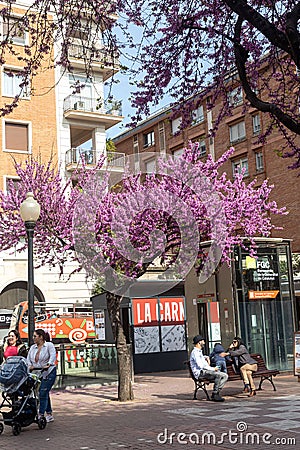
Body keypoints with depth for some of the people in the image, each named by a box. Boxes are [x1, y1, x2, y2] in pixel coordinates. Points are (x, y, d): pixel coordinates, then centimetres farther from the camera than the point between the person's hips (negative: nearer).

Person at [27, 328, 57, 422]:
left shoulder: (49, 345, -4)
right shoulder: (32, 347, 13)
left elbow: (53, 355, -18)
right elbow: (28, 358, 9)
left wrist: (48, 364, -34)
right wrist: (30, 366, -11)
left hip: (49, 372, -6)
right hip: (37, 373, 6)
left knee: (43, 393, -11)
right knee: (45, 393, 9)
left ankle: (41, 415, -9)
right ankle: (49, 415, 16)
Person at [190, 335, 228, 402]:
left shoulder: (199, 351, 23)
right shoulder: (195, 352, -9)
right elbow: (200, 365, -19)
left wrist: (207, 358, 26)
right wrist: (213, 369, -15)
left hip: (206, 370, 10)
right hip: (200, 373, -10)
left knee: (225, 376, -5)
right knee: (219, 375, -31)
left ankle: (216, 393, -13)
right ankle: (215, 395, -24)